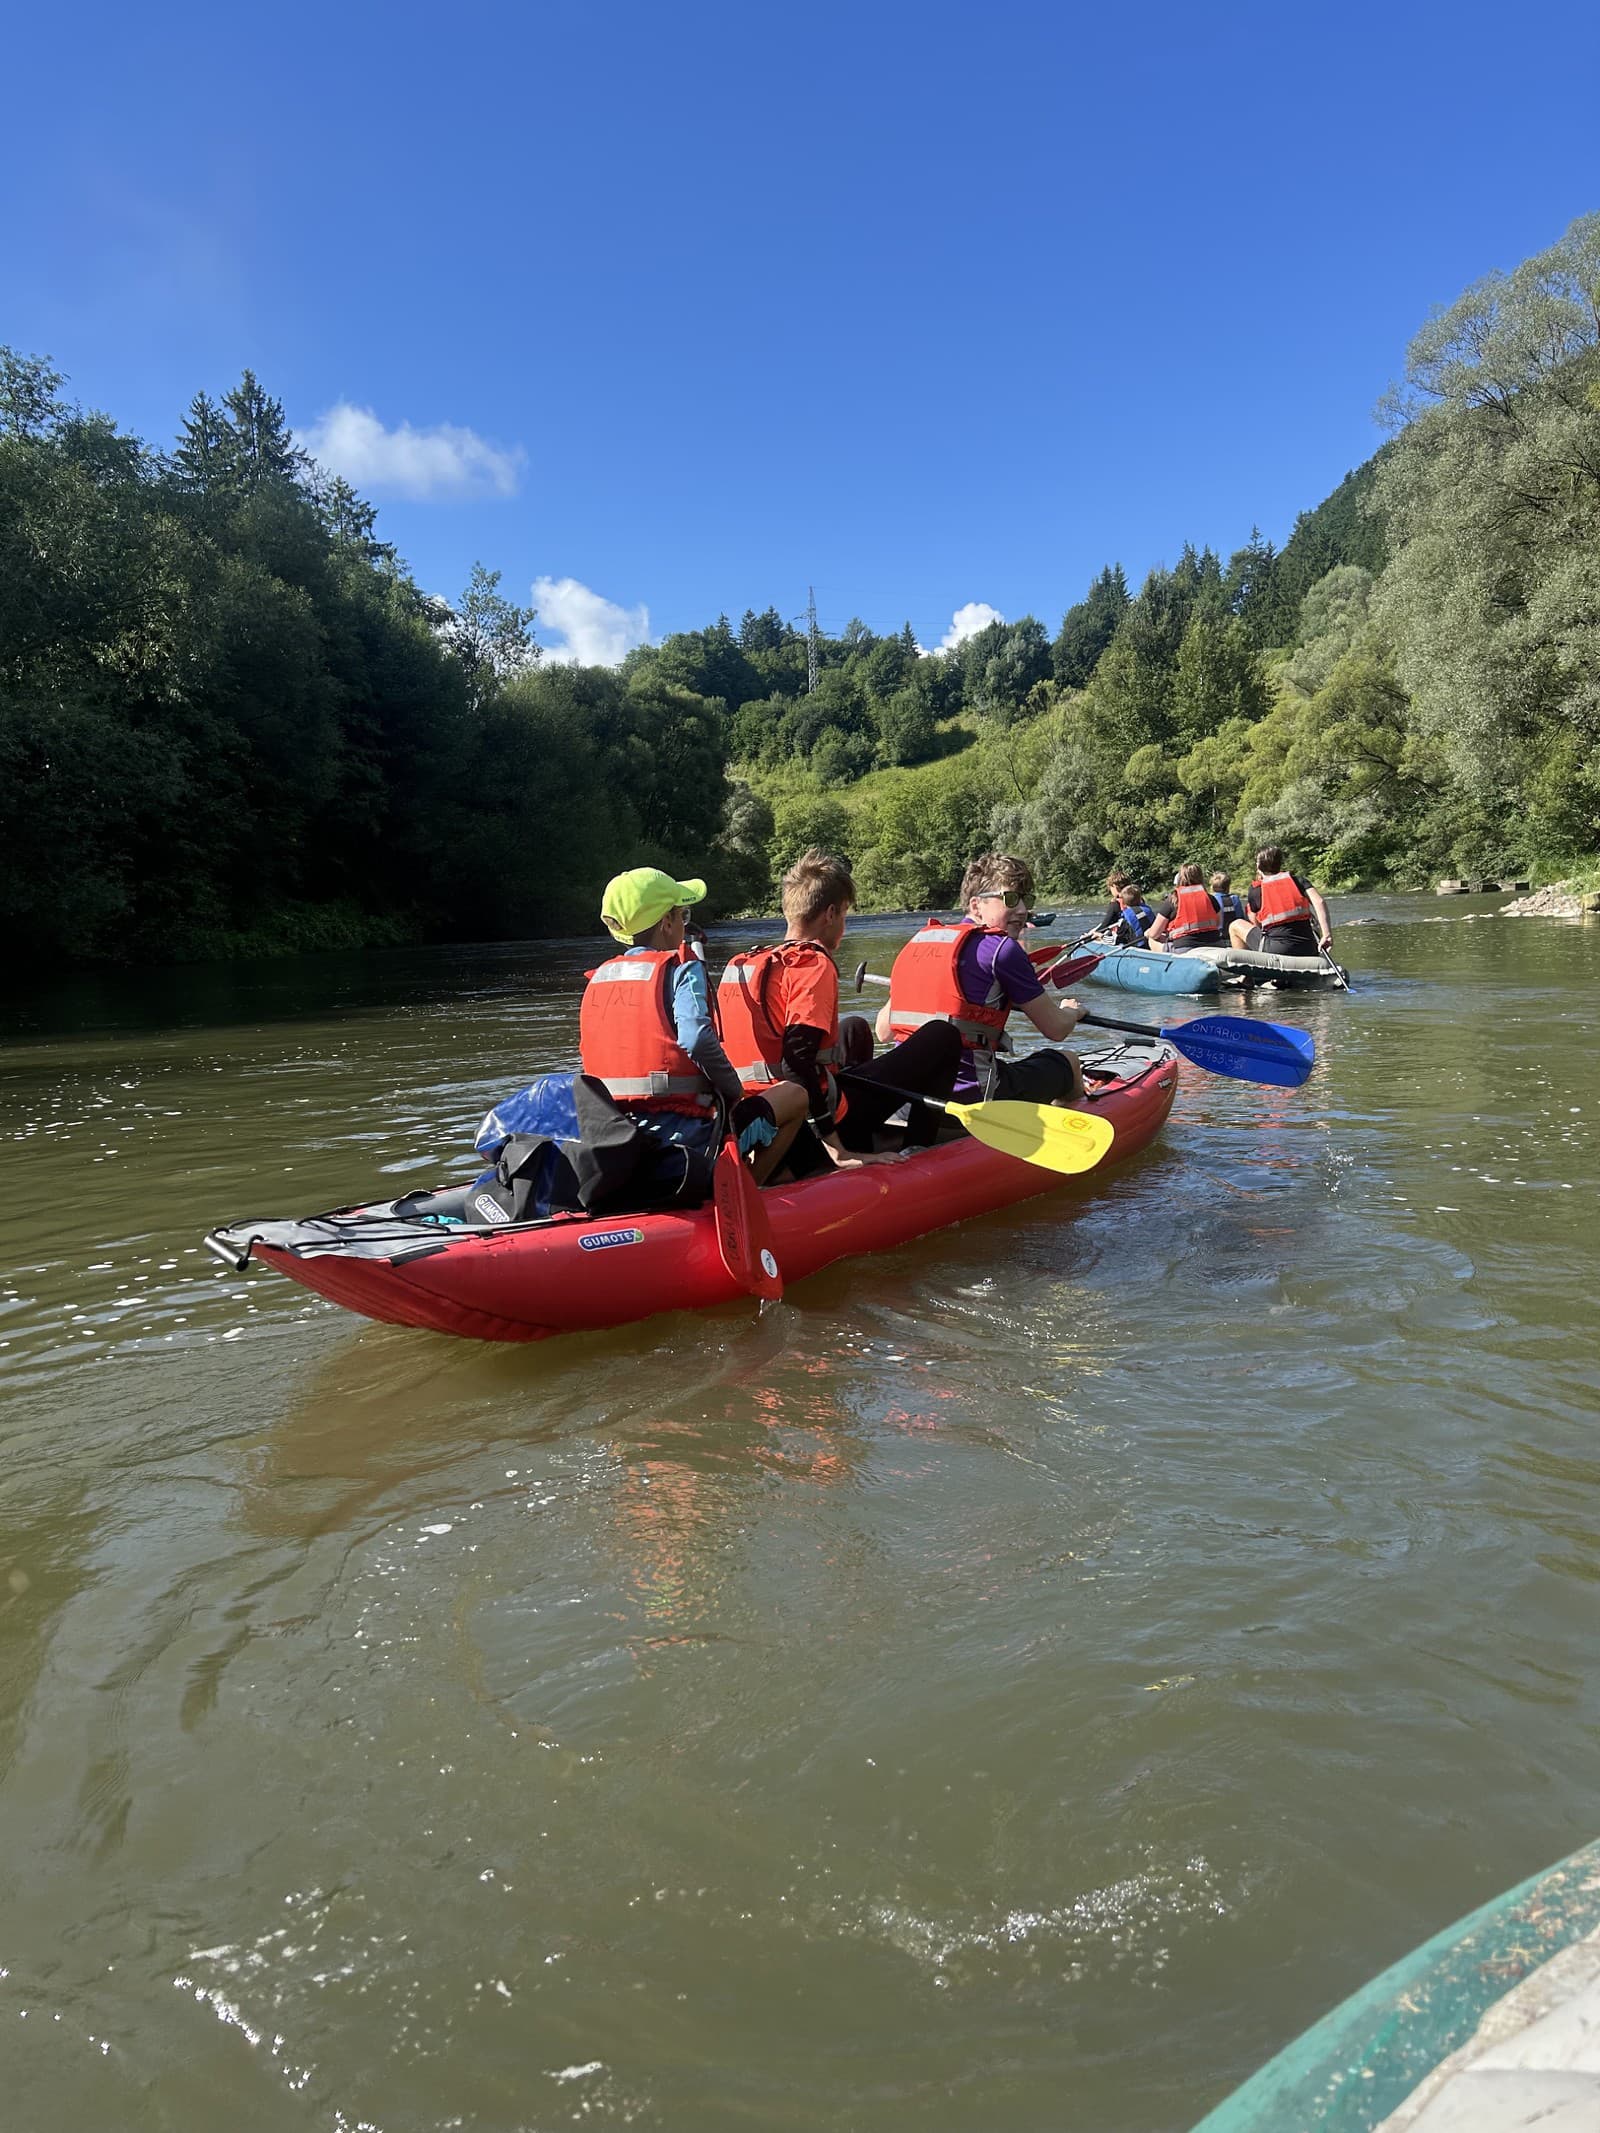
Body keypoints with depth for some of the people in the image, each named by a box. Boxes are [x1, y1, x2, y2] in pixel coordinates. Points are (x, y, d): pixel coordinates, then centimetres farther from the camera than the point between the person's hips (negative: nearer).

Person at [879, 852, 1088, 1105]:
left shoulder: (917, 942, 10)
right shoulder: (1001, 948, -8)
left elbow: (883, 1031, 14)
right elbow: (1056, 1030, -2)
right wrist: (1072, 1011, 23)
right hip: (972, 1097, -7)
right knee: (1068, 1063, 20)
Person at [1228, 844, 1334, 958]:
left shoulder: (1255, 889, 8)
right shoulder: (1297, 880, 13)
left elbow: (1256, 924, 16)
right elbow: (1319, 901, -4)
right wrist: (1327, 935, -7)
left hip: (1275, 950, -3)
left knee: (1235, 926, 20)